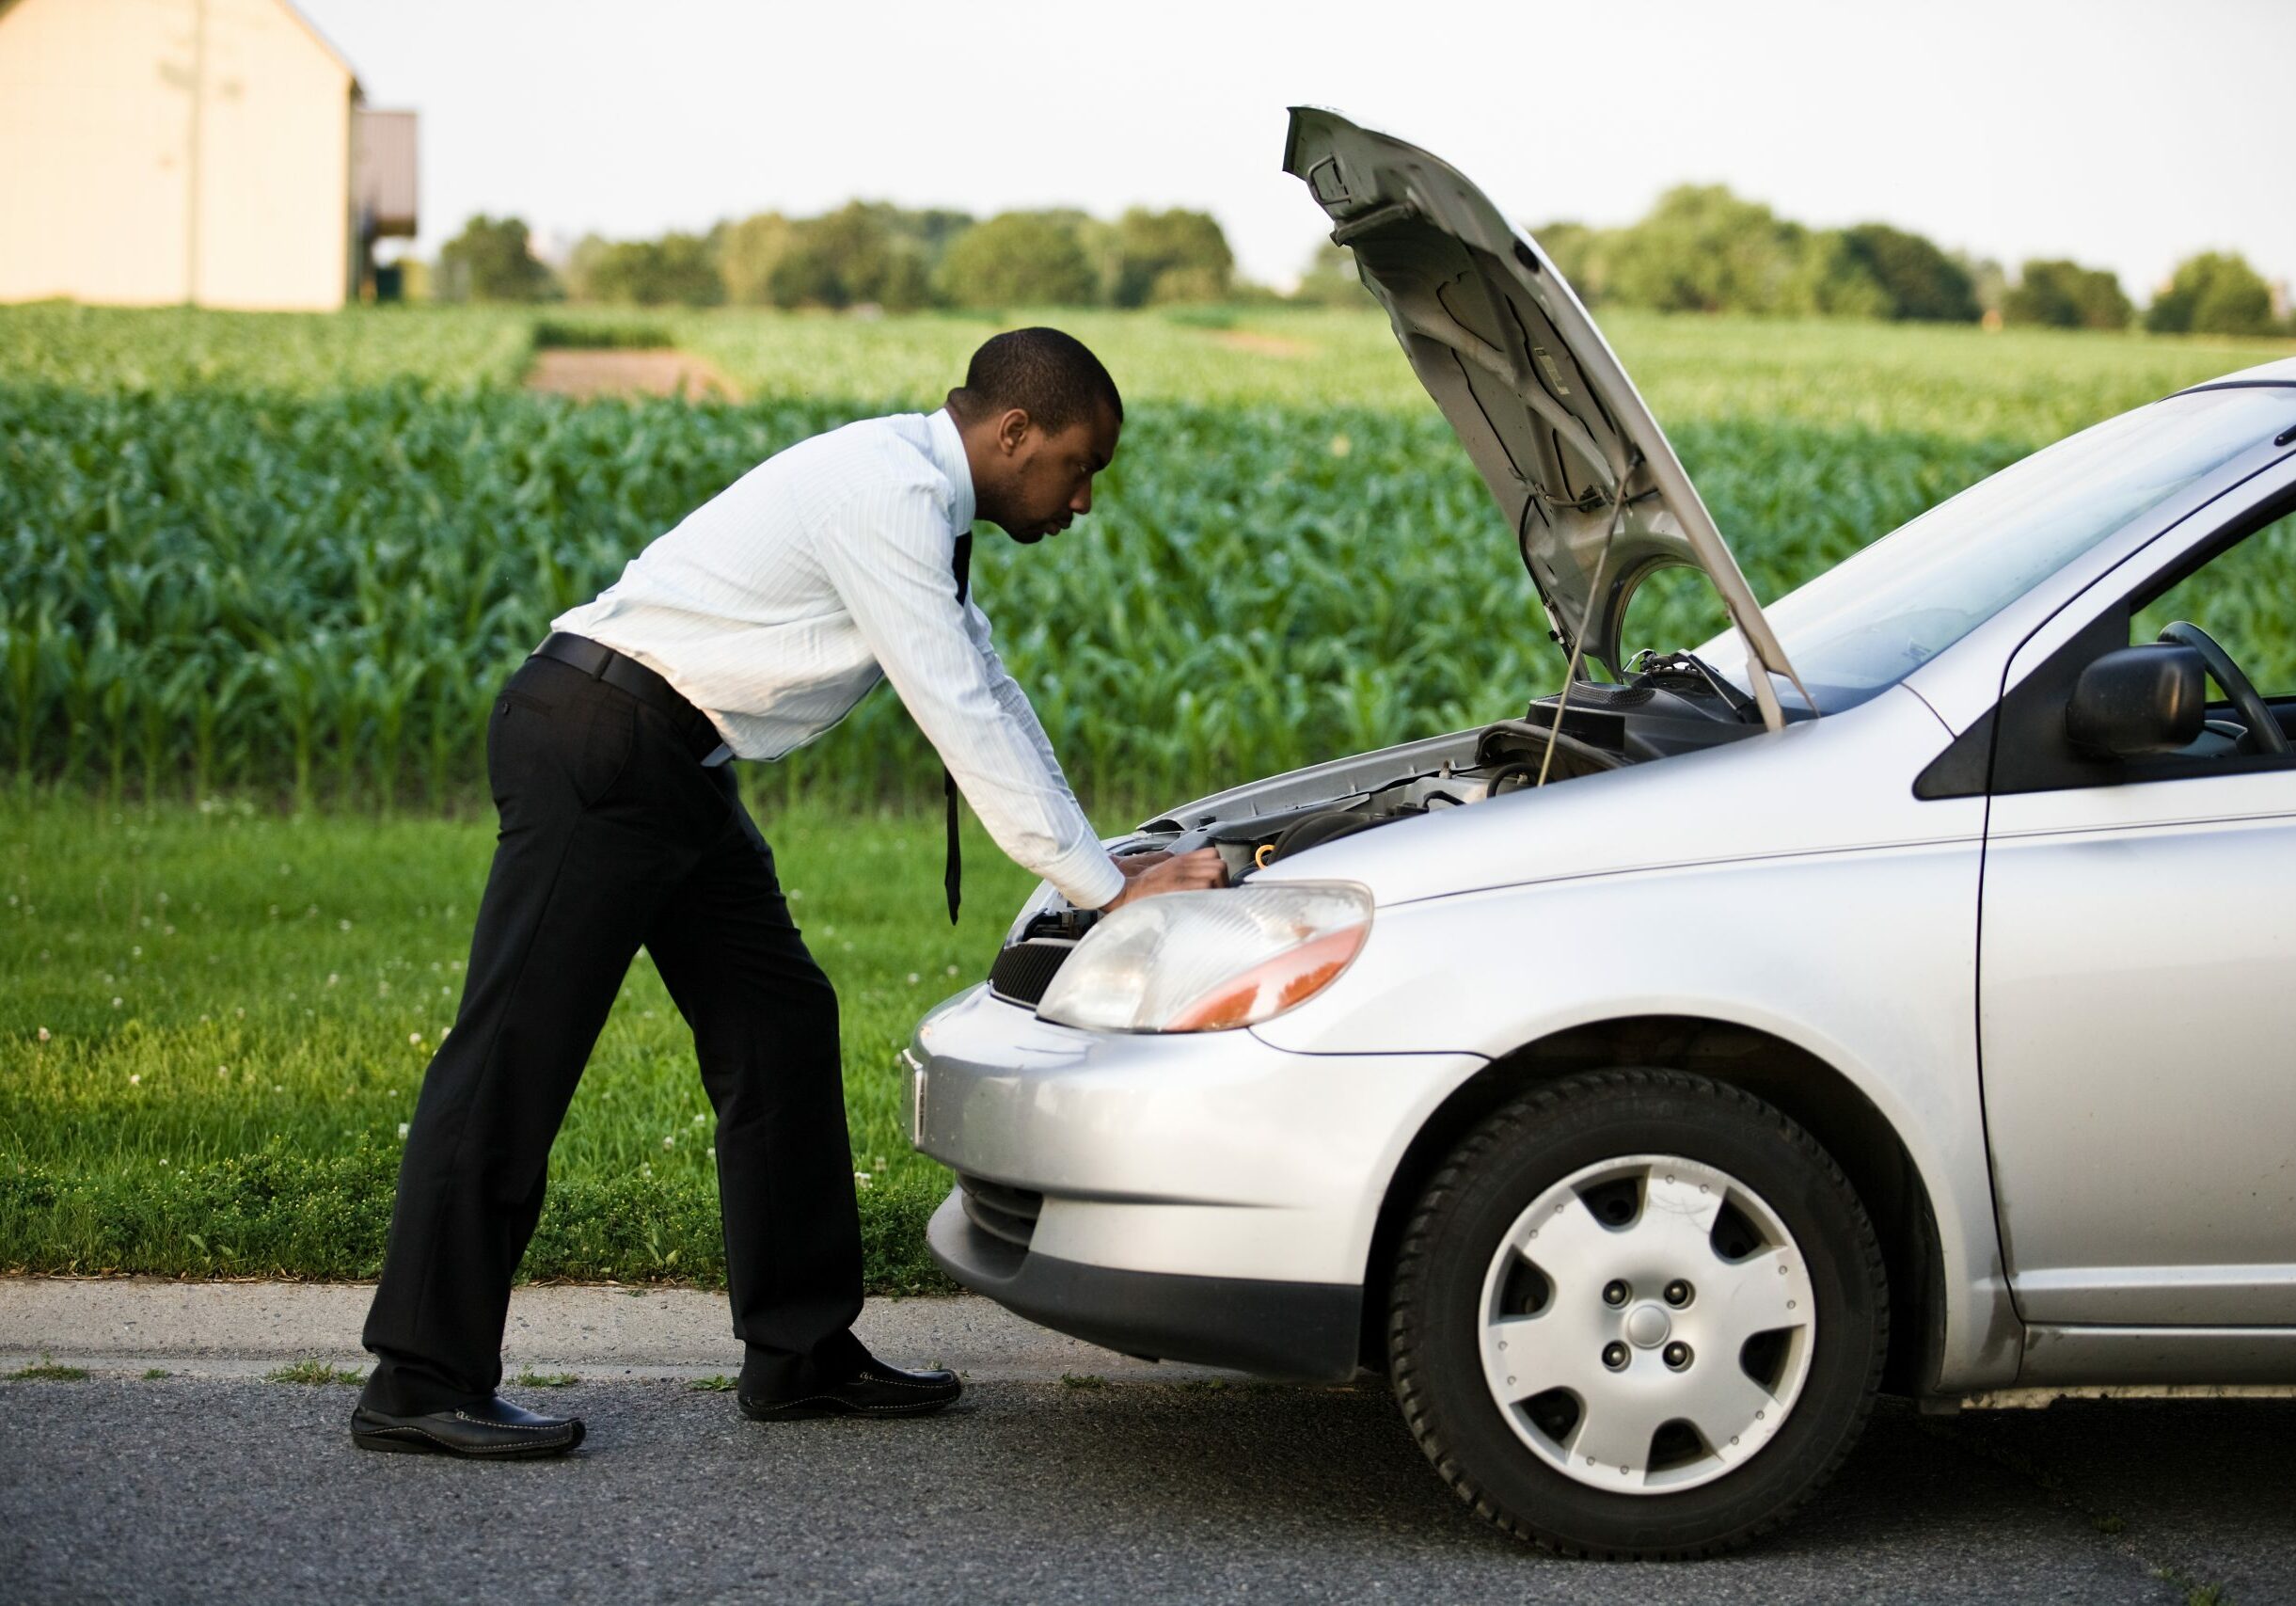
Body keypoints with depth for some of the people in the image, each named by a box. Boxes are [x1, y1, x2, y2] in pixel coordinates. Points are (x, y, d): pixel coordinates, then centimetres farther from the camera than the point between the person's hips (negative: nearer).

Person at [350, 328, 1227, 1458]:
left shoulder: (919, 496, 14)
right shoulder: (888, 489, -18)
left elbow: (993, 696, 19)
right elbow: (960, 717, -20)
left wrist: (1104, 863, 14)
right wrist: (1104, 889, -15)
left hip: (674, 769, 11)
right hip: (594, 743, -11)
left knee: (781, 1024, 10)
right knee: (519, 1052, -8)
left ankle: (801, 1354, 17)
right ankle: (420, 1384, -5)